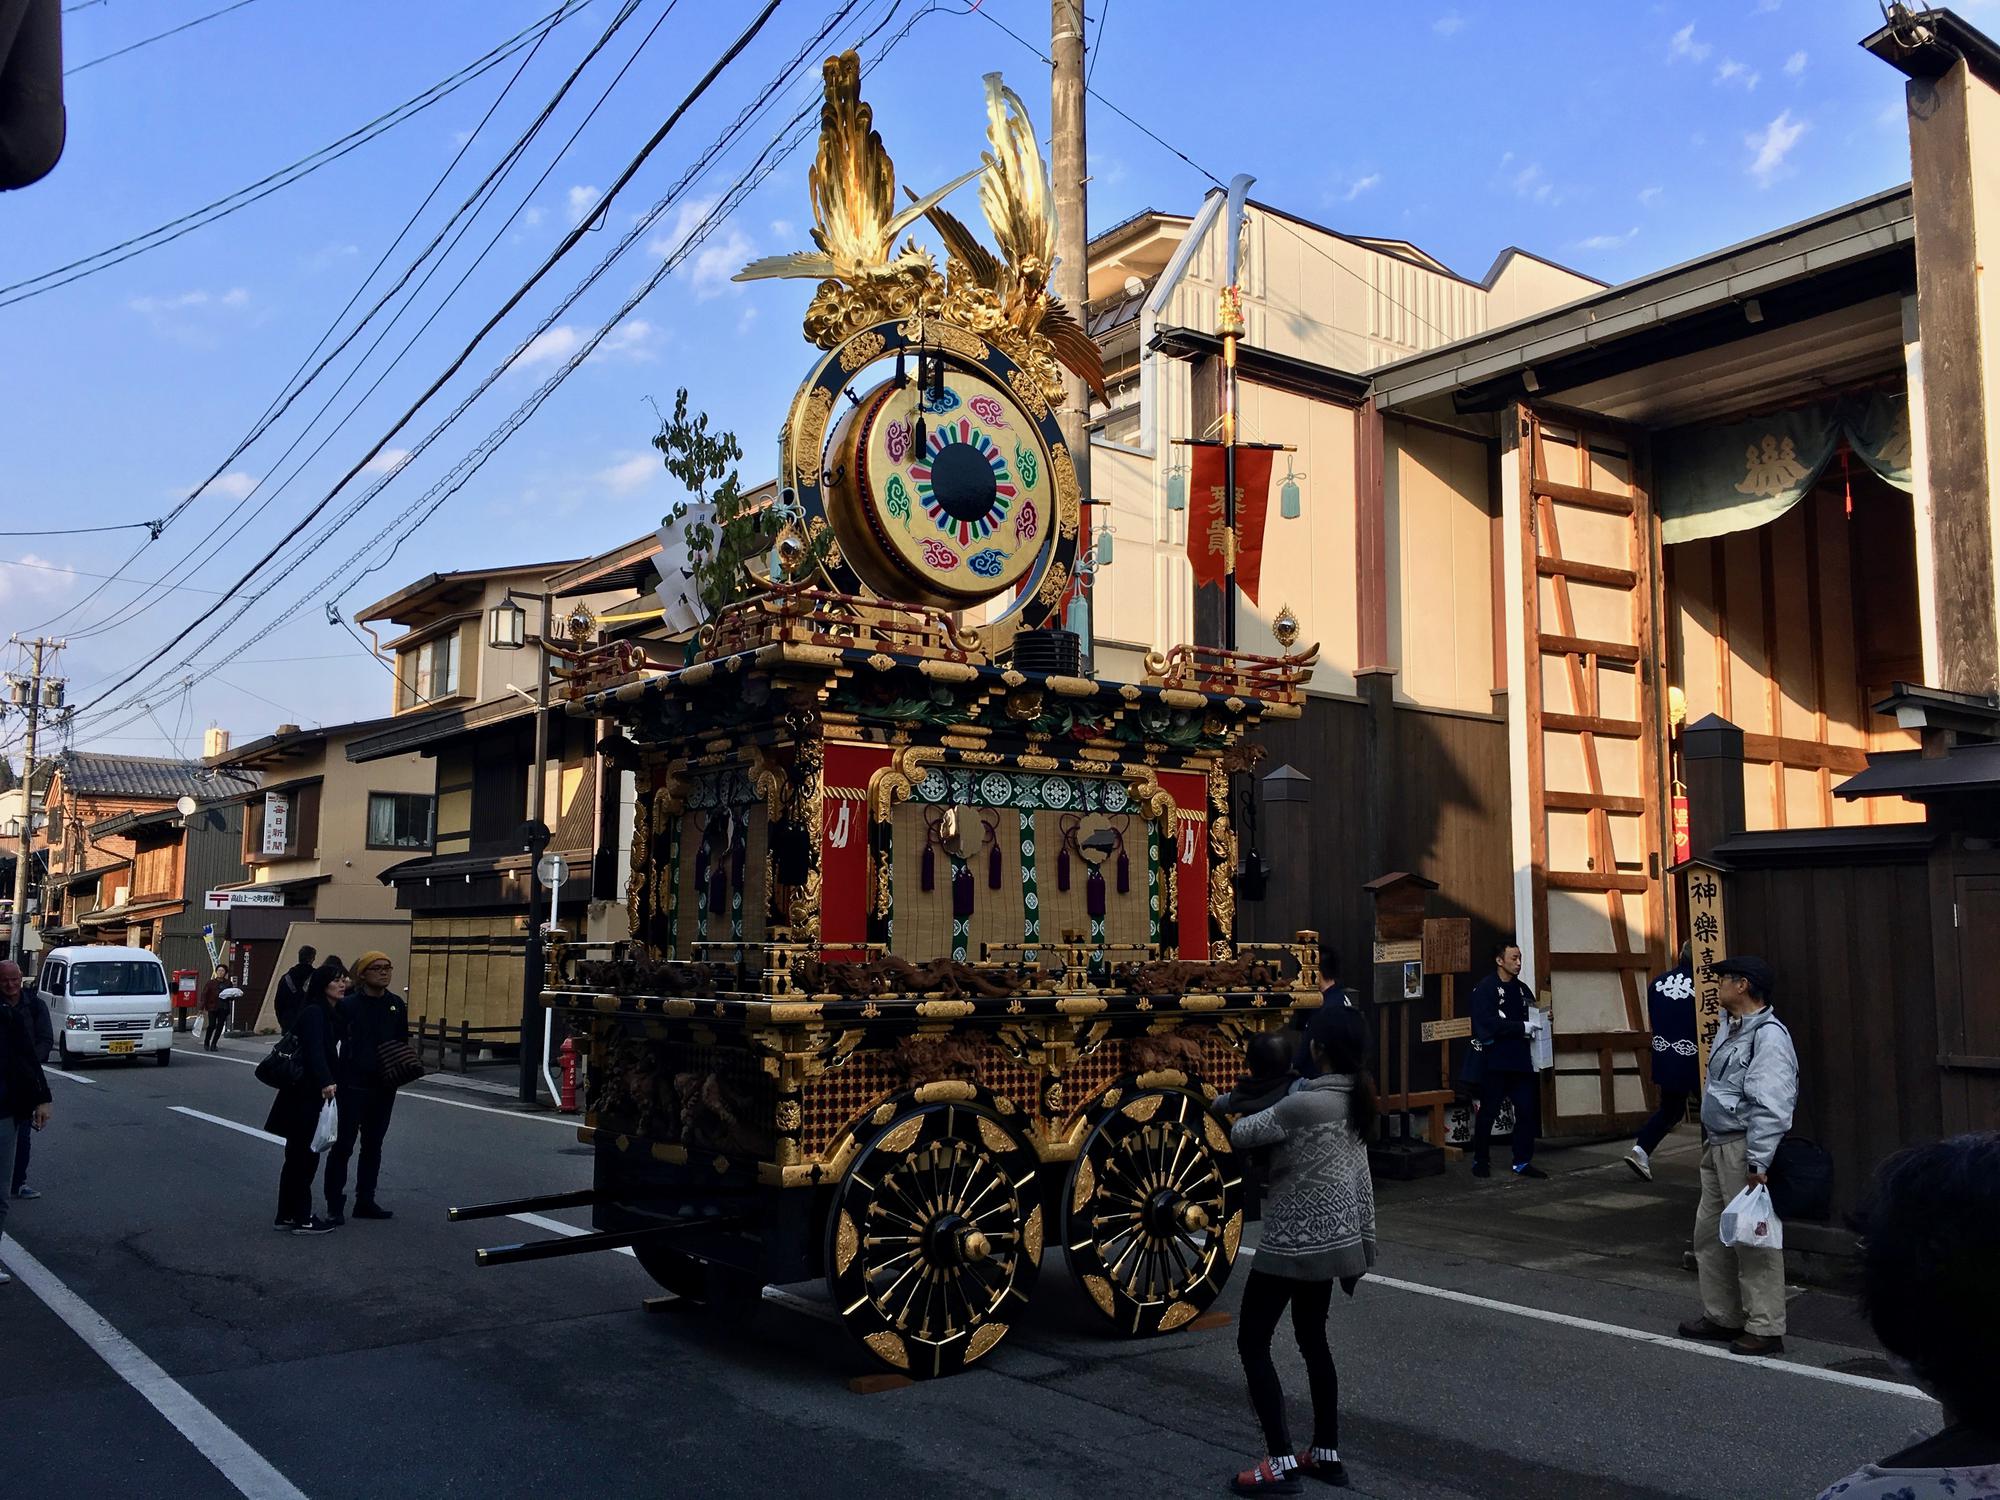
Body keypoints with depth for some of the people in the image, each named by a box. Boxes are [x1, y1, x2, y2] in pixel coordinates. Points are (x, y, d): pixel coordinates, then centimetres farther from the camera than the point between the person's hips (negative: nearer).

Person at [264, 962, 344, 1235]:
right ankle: (301, 1218, 5)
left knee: (299, 1155, 15)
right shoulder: (314, 1012, -15)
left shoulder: (328, 1013, 12)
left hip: (311, 1093, 10)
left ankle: (287, 1215, 24)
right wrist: (326, 1082, -44)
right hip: (305, 1094, -10)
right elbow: (314, 1051, -29)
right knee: (304, 1155, -2)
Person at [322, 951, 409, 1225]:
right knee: (343, 1145, 0)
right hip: (352, 1086, -5)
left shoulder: (396, 1004, 6)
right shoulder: (348, 1004, -9)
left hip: (384, 1087, 5)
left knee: (373, 1145, 13)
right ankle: (335, 1204, 9)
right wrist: (334, 1078, -16)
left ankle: (365, 1201, 23)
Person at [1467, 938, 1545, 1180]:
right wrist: (1522, 1027, -21)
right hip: (1494, 1062, -6)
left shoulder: (1521, 989, 13)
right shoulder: (1485, 989, -9)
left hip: (1519, 1060, 6)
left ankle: (1522, 1162, 13)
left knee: (1527, 1109, 2)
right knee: (1488, 1112, 4)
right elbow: (1488, 1023, -20)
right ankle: (1481, 1161, 17)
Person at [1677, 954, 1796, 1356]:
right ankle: (1722, 1316, 28)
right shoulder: (1730, 1029, 14)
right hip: (1717, 1146, 10)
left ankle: (1765, 1328, 7)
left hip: (1743, 1150, -10)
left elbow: (1769, 1107, -22)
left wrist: (1757, 1163, -24)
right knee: (1710, 1233, 16)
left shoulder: (1768, 1035, -17)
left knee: (1753, 1240, -3)